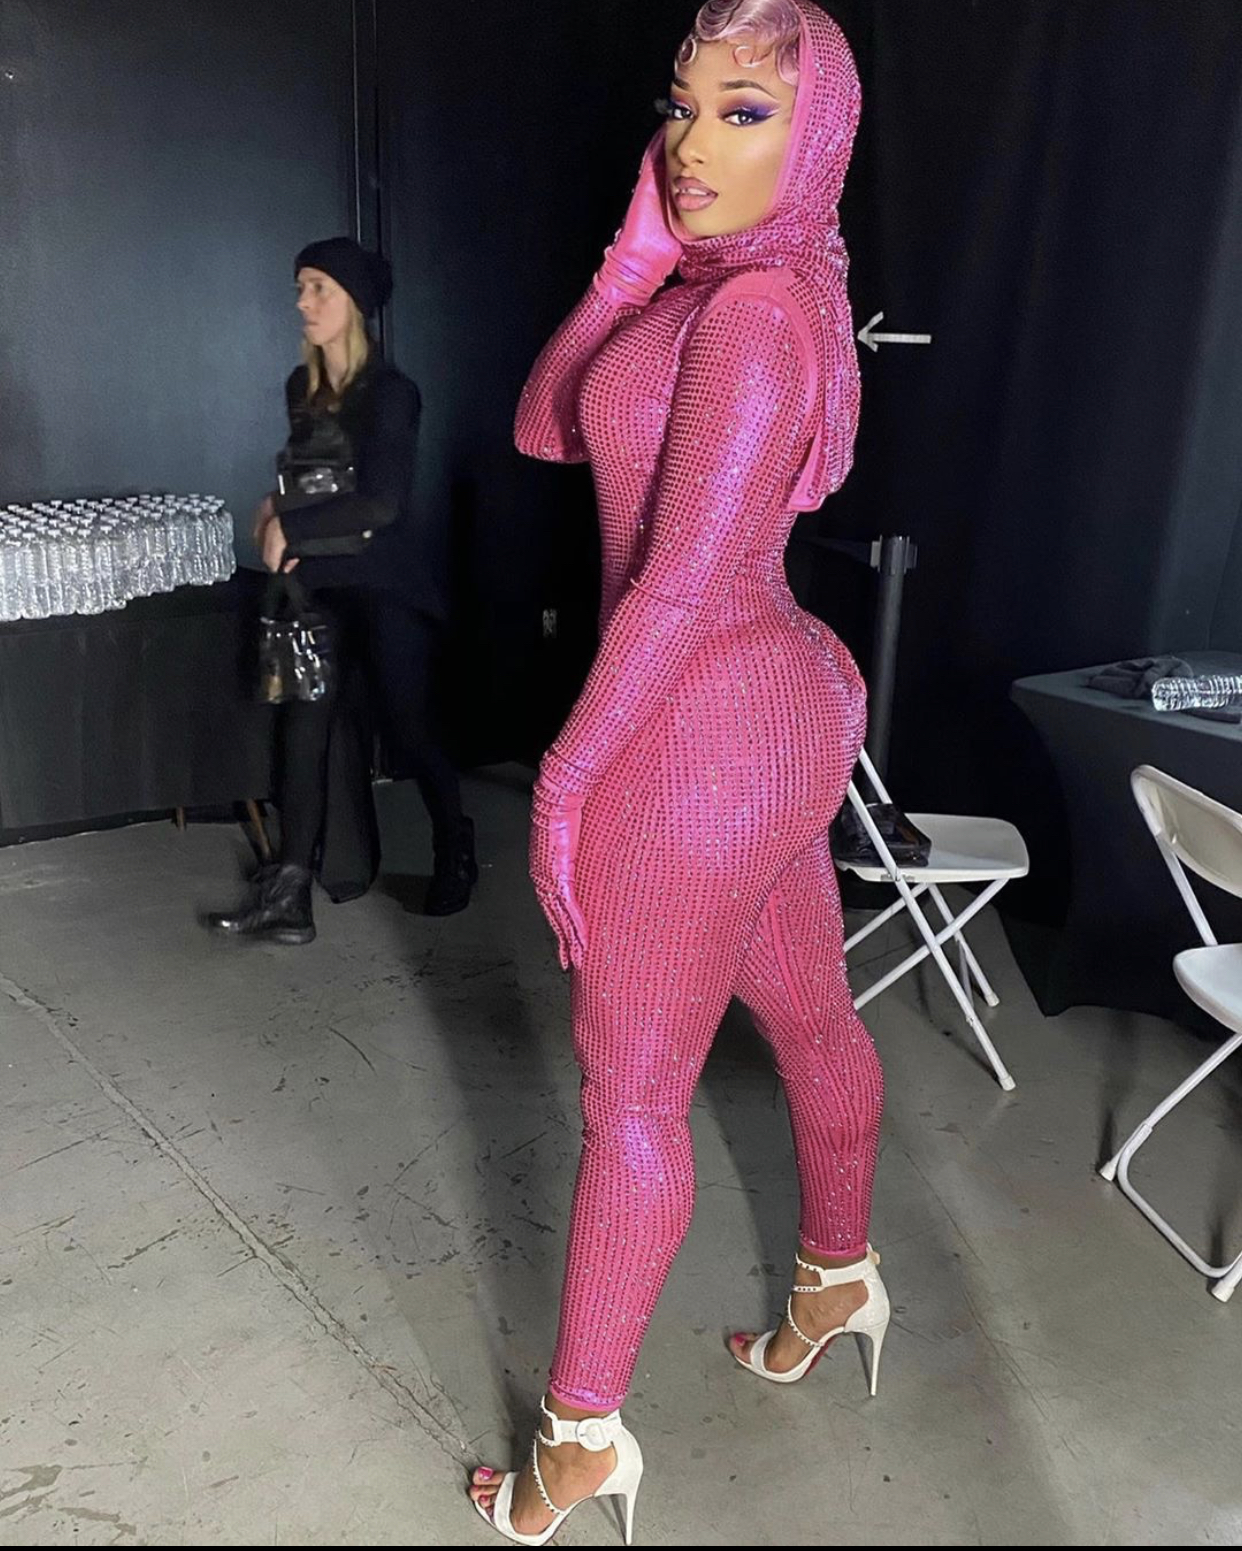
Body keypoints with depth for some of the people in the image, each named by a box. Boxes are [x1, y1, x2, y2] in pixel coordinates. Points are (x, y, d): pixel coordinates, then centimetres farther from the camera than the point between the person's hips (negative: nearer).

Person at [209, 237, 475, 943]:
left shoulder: (389, 392, -10)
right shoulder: (302, 388, 11)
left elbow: (380, 502, -18)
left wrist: (290, 527, -13)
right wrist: (281, 509, 1)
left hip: (386, 591, -6)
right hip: (323, 587, 6)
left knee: (409, 730, 2)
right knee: (302, 731, -1)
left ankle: (457, 852, 27)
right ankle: (289, 896, 0)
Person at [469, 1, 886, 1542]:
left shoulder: (755, 309, -17)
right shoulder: (712, 289, 13)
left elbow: (684, 578, -22)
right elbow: (544, 424, 9)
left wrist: (566, 771, -16)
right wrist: (634, 257, 1)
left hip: (707, 728, -10)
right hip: (777, 702, 10)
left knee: (629, 1091, 2)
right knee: (810, 1013, 23)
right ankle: (840, 1279, 47)